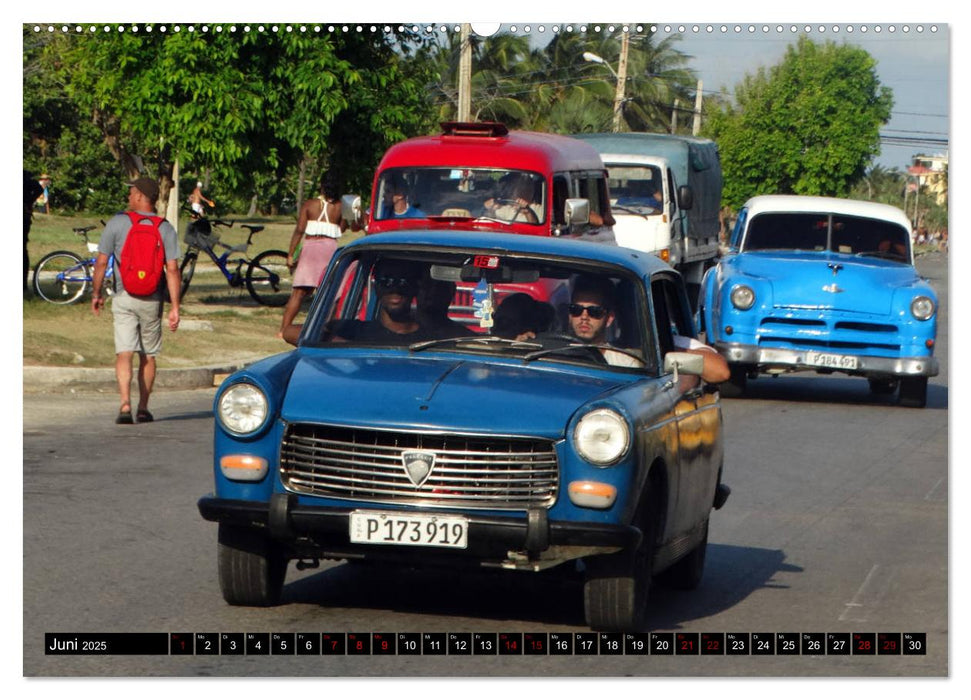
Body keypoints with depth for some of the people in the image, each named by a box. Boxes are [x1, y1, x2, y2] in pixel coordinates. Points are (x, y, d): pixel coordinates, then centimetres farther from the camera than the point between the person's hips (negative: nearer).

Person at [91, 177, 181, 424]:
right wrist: (175, 307, -5)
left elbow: (101, 261, -3)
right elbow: (172, 269, -7)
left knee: (124, 353, -6)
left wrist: (96, 293, 10)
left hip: (123, 297, -2)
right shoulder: (165, 229, 0)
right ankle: (143, 408, 20)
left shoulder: (117, 223, -3)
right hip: (152, 300, 2)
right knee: (148, 356, 14)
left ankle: (125, 405, -23)